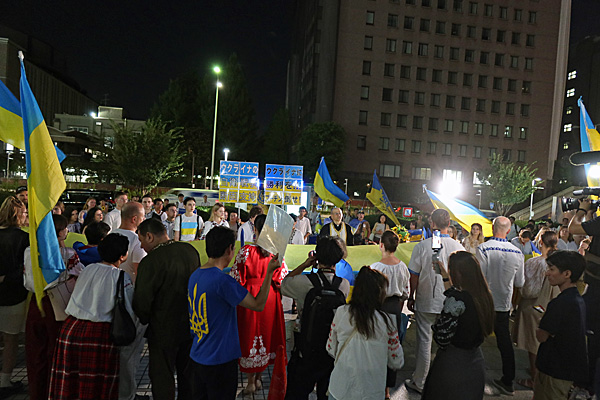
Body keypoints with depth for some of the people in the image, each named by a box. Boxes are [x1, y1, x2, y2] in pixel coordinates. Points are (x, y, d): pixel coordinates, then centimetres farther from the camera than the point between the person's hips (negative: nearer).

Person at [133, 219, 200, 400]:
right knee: (188, 373, 23)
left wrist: (145, 321, 3)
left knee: (162, 378, 12)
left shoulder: (150, 261, -24)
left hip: (164, 330, -6)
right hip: (191, 326, 6)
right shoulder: (191, 251, -4)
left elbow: (142, 302, -18)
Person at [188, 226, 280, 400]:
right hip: (220, 359, -8)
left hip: (198, 356, 8)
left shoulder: (194, 276, 0)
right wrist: (269, 272, -15)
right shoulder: (222, 280, -27)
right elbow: (258, 305, -19)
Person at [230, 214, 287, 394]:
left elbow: (236, 279, -10)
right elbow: (283, 279, -3)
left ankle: (251, 381, 24)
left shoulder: (245, 251, -16)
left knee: (249, 334, 12)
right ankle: (258, 377, 34)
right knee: (267, 333, 18)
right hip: (270, 298, 3)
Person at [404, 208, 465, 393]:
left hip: (426, 302, -2)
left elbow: (414, 275, -8)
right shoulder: (458, 247, -7)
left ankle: (419, 383, 21)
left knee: (424, 341, 8)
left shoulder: (423, 245, -14)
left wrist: (411, 297, 5)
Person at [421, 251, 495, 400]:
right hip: (475, 361, 7)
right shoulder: (484, 295, -5)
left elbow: (442, 338, -23)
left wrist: (434, 325, -4)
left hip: (453, 363, -7)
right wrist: (444, 276, 18)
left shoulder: (457, 300, -26)